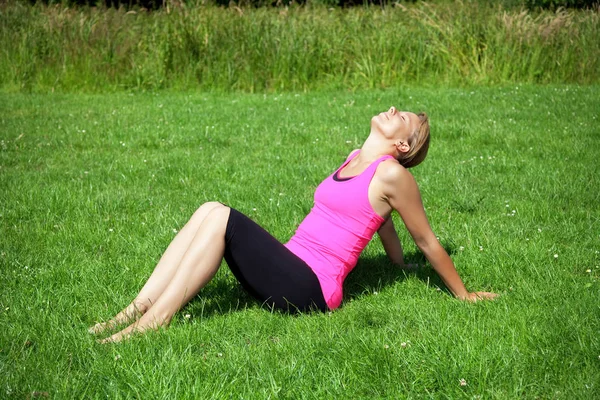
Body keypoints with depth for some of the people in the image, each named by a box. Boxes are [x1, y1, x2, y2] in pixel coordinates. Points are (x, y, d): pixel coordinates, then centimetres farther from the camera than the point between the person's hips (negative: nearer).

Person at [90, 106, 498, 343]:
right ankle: (138, 309, -18)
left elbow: (427, 241, 2)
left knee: (221, 219, -21)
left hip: (309, 288, -8)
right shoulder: (355, 161, 19)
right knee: (210, 211, -10)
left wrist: (464, 294, 10)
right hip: (291, 271, 8)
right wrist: (400, 266, 47)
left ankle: (155, 320, -24)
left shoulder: (393, 174, -6)